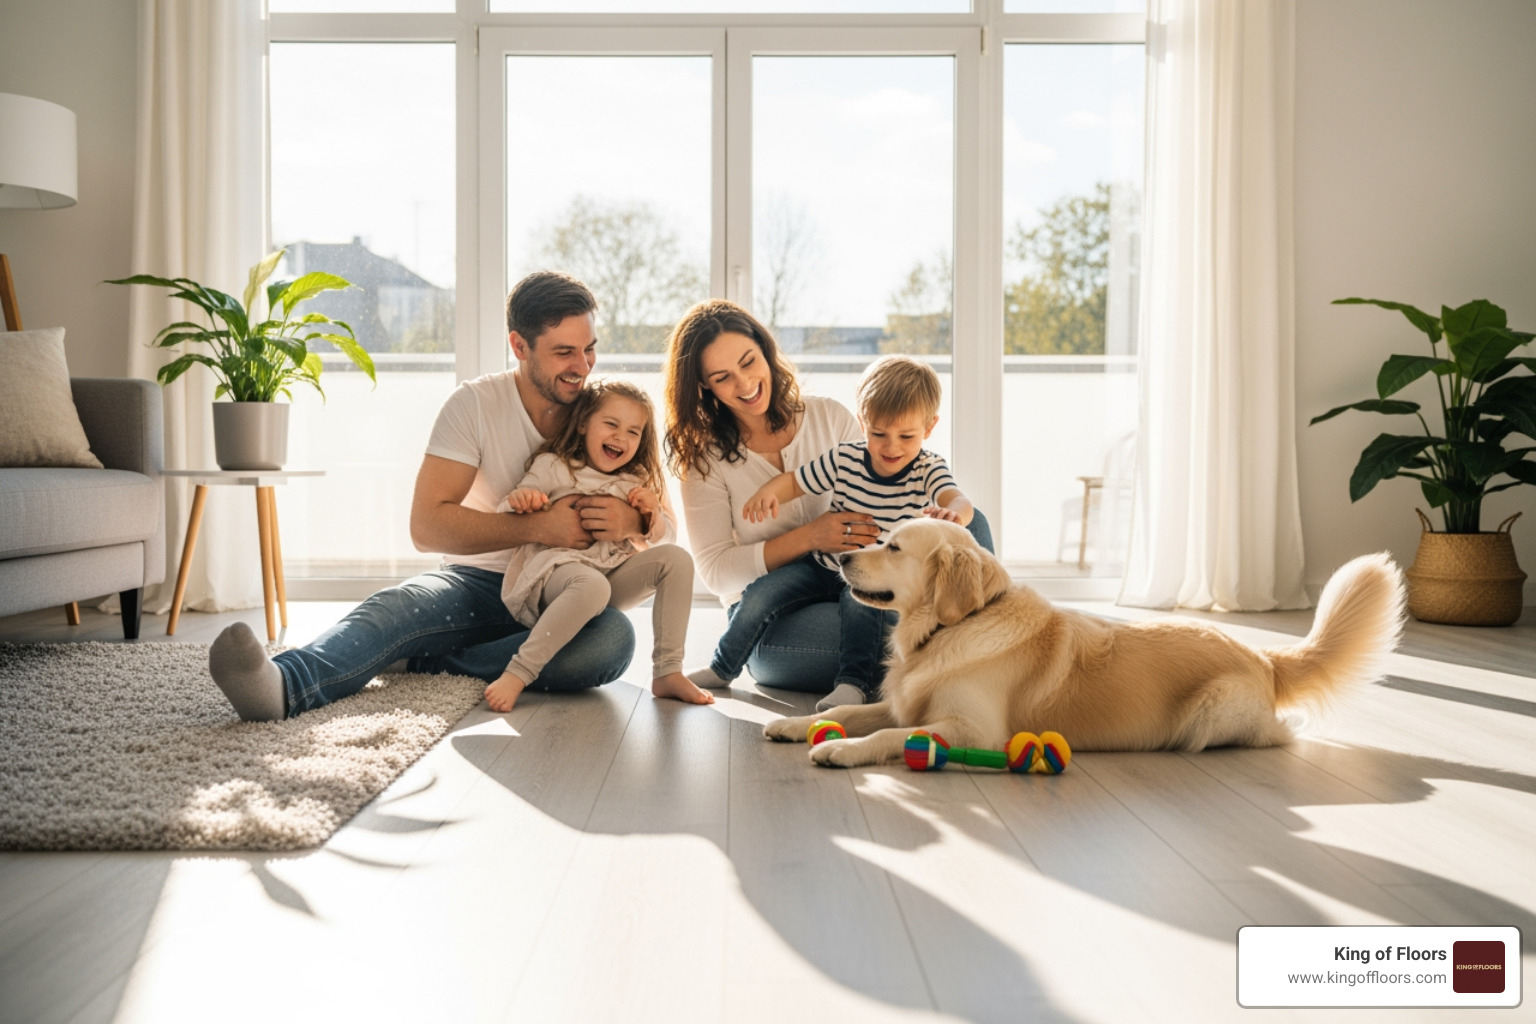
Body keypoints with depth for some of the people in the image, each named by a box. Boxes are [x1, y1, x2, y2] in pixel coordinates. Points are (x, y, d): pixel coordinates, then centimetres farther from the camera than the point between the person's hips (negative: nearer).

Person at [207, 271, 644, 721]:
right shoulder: (475, 403, -6)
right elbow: (427, 526, -15)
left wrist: (629, 520, -24)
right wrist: (538, 526, -27)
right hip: (478, 583, -1)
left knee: (614, 638, -33)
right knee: (396, 607, -32)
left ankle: (424, 662, -29)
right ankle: (284, 684, -61)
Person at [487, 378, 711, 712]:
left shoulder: (634, 482, 17)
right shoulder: (553, 466, 3)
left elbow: (657, 535, 24)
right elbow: (503, 517, 2)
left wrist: (652, 514, 2)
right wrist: (518, 500, -22)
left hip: (612, 575, 6)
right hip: (554, 569, -6)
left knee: (676, 559, -13)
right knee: (592, 585, -40)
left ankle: (667, 672, -14)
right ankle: (518, 672, -35)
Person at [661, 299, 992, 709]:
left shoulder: (830, 417, 6)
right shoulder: (706, 457, 0)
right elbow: (714, 570, -6)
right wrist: (808, 538, -19)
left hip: (857, 587, 4)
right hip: (775, 628, -4)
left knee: (969, 522, -15)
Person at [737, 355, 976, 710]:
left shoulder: (928, 470, -14)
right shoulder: (843, 458, -7)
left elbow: (958, 502, -33)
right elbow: (794, 481, 2)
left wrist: (954, 513, -59)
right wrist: (768, 492, -22)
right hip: (827, 569, 3)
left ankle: (853, 684, -30)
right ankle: (722, 667, 4)